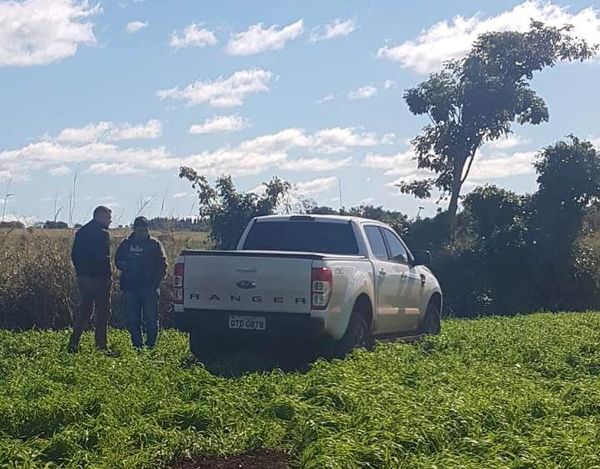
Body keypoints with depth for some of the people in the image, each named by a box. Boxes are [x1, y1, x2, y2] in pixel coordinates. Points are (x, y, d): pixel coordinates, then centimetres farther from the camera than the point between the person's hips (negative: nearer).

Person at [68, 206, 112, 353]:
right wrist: (108, 276, -10)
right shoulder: (102, 233, -12)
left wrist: (81, 271, 16)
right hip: (99, 279, -7)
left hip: (82, 278, 7)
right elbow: (103, 258, -17)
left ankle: (73, 343, 6)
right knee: (103, 313, 2)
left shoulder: (81, 232, 13)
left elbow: (74, 255, 13)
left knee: (85, 311, 14)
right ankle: (101, 345, 3)